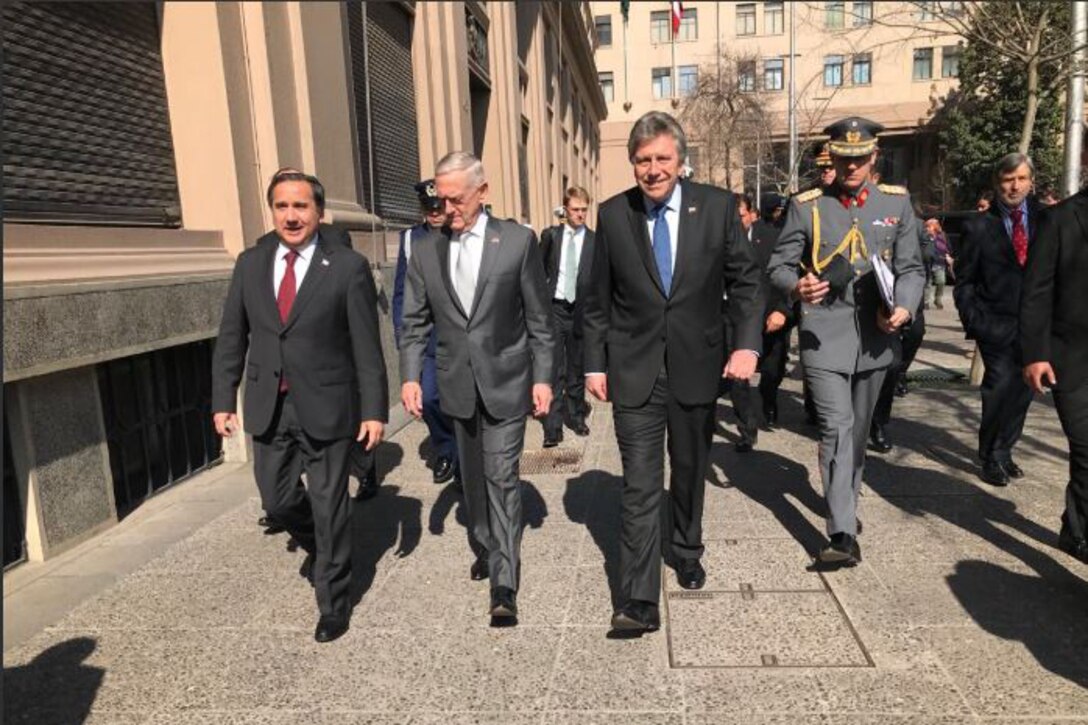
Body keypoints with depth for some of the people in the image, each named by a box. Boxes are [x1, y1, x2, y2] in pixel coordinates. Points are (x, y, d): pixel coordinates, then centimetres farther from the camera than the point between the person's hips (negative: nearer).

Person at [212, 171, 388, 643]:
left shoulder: (348, 268, -9)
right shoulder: (250, 265, 4)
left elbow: (367, 347, -9)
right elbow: (231, 338, 8)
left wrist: (374, 410, -11)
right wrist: (223, 400, 5)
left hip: (326, 407, -4)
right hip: (269, 406, 4)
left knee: (329, 508, 6)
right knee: (277, 500, 15)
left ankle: (334, 603, 25)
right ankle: (318, 545, 48)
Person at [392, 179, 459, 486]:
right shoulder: (411, 239, 5)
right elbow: (401, 291, 8)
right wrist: (401, 332, 0)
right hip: (426, 337, 2)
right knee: (428, 398, -5)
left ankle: (462, 461, 24)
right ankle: (445, 451, 22)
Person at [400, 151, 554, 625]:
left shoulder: (518, 241, -7)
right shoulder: (426, 249, 1)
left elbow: (539, 318, -4)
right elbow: (415, 323, 6)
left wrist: (542, 377, -6)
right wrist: (411, 376, -3)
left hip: (505, 382, -3)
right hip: (457, 385, 4)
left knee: (502, 479, -4)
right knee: (472, 478, 17)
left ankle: (504, 585, 5)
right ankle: (485, 548, 39)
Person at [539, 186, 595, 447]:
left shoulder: (595, 241, 1)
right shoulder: (550, 235, 4)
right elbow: (539, 271, 9)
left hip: (581, 310, 1)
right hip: (554, 308, 0)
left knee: (577, 369, 12)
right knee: (554, 369, -2)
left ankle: (576, 416, 29)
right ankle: (553, 426, 2)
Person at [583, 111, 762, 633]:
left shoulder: (717, 206, -2)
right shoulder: (612, 215, -1)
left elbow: (744, 281, 1)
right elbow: (598, 300, 4)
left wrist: (747, 344, -12)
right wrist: (595, 364, 2)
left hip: (696, 368, 2)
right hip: (635, 371, -1)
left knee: (690, 472, 18)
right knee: (640, 487, -4)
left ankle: (684, 552, 43)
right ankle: (639, 602, 3)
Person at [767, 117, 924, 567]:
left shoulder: (897, 202, 8)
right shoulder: (807, 206, 0)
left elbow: (911, 268, 10)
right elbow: (778, 265, 1)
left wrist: (904, 307, -9)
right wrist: (797, 285, -21)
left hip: (876, 336, 3)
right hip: (825, 336, -3)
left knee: (857, 429, 17)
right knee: (837, 428, -12)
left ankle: (845, 501, 39)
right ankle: (843, 534, -10)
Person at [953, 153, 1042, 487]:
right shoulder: (978, 227, 0)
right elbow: (964, 281, 3)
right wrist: (973, 320, -5)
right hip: (996, 323, -3)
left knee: (1022, 388, 7)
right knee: (1001, 384, -12)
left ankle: (1003, 451, 24)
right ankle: (991, 456, 5)